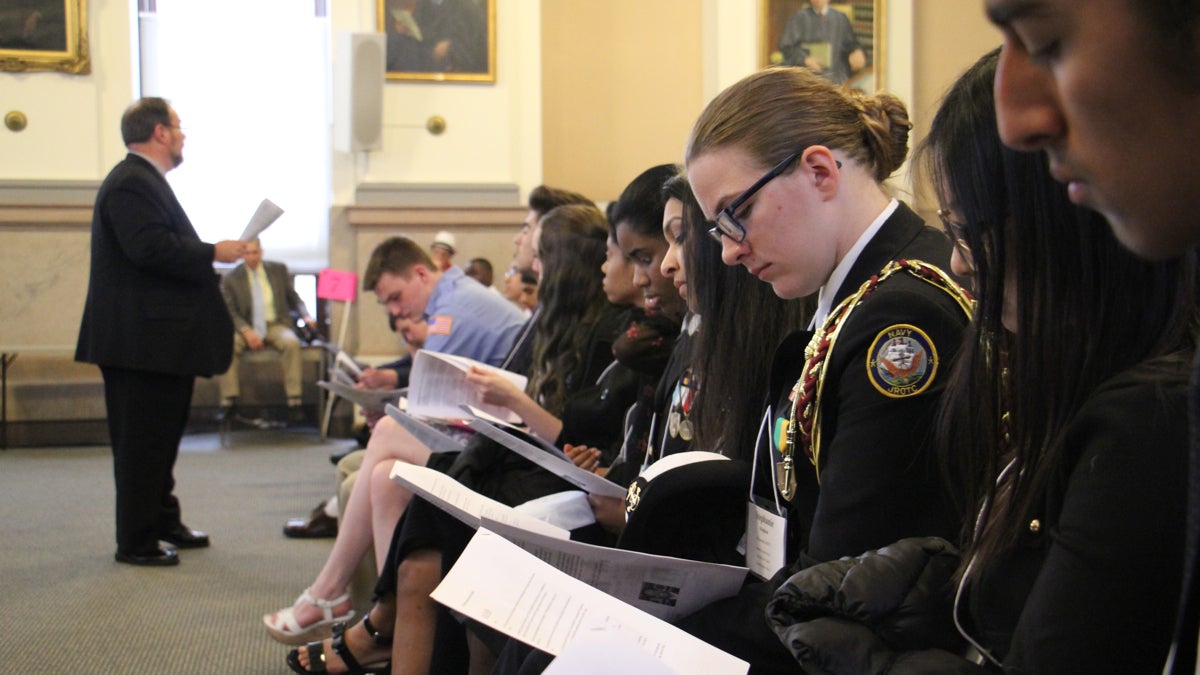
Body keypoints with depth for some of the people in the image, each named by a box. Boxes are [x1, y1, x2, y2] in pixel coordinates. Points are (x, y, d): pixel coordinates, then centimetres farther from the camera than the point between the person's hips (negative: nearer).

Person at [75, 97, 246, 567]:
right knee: (142, 441, -5)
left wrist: (208, 257, 11)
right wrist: (214, 253, -19)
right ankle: (136, 542, 2)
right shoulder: (131, 183, -16)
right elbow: (150, 247, -28)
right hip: (141, 340, -11)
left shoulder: (144, 181, 20)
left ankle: (164, 521, 30)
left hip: (161, 339, 11)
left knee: (162, 436, 19)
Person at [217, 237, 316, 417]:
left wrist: (305, 316, -4)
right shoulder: (230, 279, 3)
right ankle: (228, 400, -26)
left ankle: (294, 399, -31)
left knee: (292, 342, -33)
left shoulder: (279, 270, 9)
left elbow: (293, 297, 16)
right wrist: (246, 331, -19)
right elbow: (229, 312, -2)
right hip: (246, 329, 0)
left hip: (276, 325, 1)